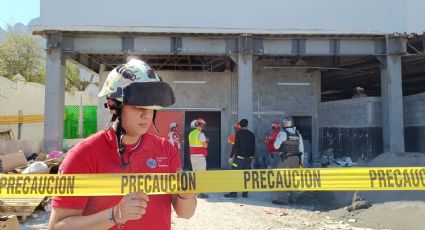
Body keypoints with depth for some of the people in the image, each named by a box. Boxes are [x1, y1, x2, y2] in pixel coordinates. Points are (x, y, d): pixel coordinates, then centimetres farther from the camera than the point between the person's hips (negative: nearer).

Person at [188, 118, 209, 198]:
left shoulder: (191, 133, 10)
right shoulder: (200, 134, -13)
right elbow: (205, 145, -16)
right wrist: (207, 141, 5)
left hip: (192, 155, 8)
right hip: (200, 156, -8)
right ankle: (200, 193, -4)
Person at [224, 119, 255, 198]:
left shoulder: (239, 133, -6)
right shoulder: (251, 134, 10)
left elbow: (236, 146, -11)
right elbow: (253, 147, 14)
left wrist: (231, 156, -7)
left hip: (240, 157, -5)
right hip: (249, 157, 6)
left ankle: (233, 192, -5)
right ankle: (245, 193, 9)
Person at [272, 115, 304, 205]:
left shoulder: (283, 133, -11)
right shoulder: (297, 134, 8)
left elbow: (276, 146, -8)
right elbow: (301, 148, 12)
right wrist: (301, 161, 19)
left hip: (285, 159, -6)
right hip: (296, 159, 6)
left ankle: (282, 199, -4)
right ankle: (292, 197, 21)